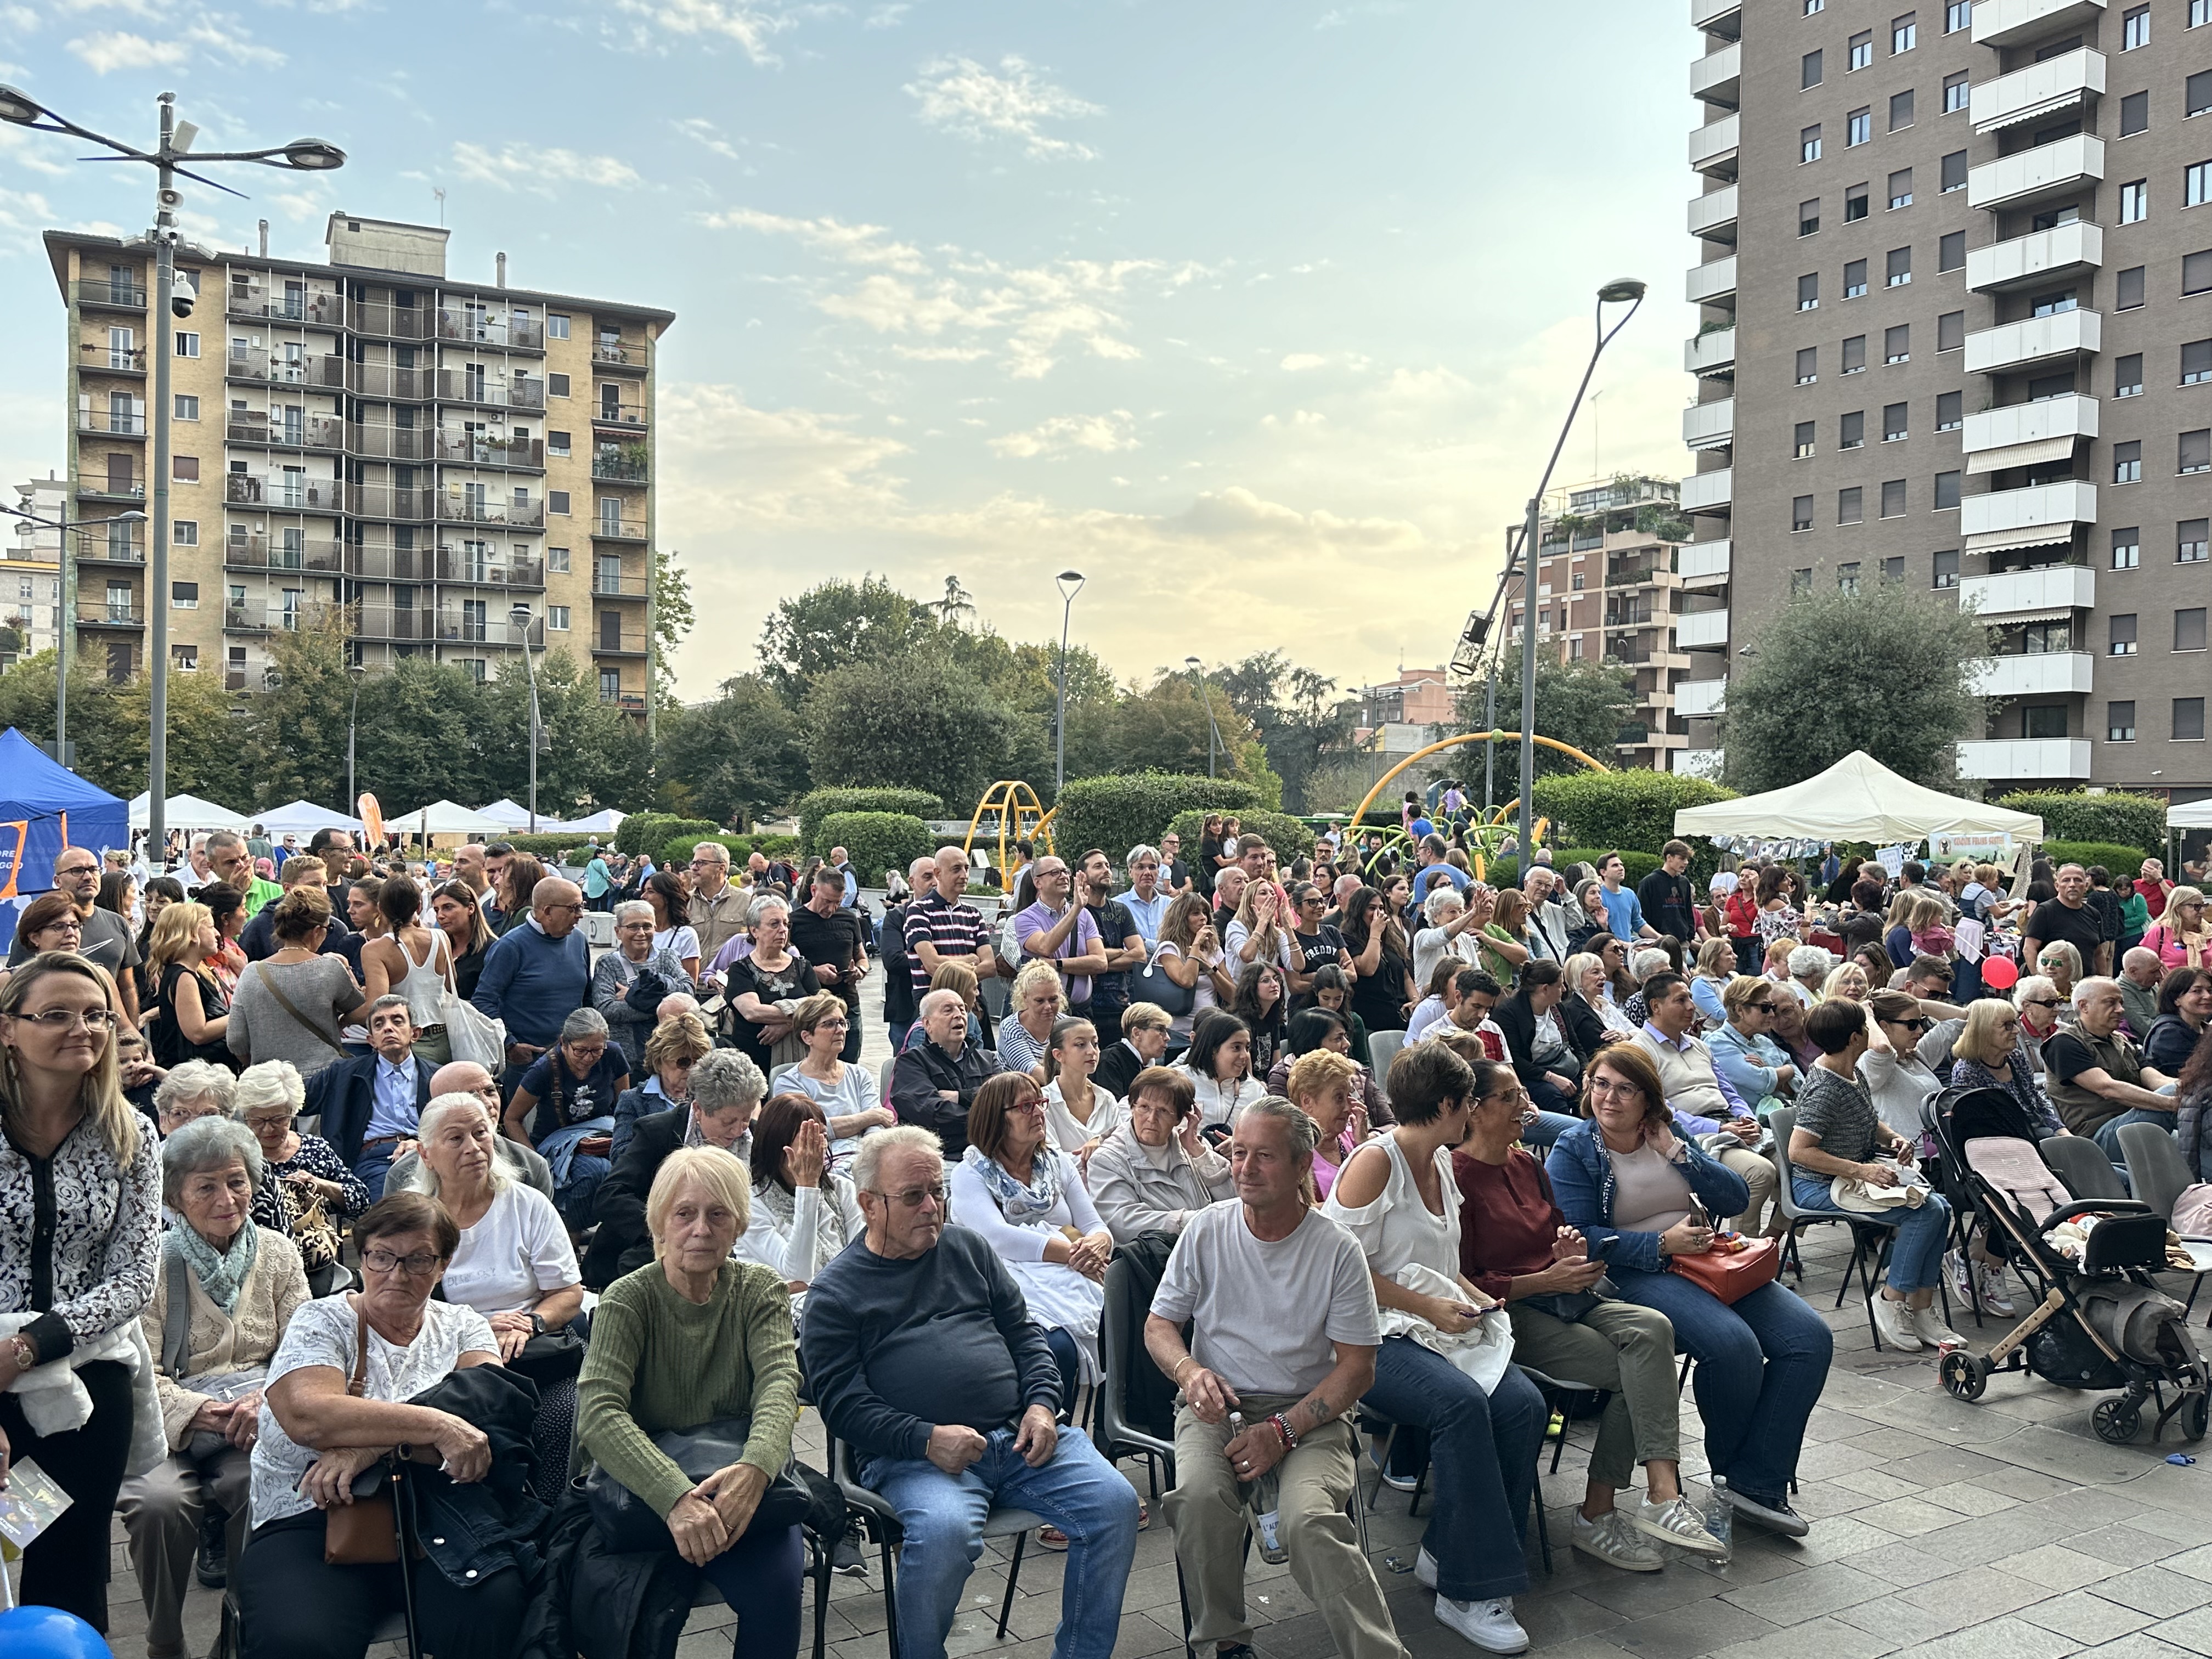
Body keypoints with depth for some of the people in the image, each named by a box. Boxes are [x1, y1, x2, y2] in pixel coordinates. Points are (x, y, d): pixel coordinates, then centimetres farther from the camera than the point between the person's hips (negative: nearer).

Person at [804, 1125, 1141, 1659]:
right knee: (943, 1530, -36)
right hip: (912, 1456, -4)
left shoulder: (969, 1247, 19)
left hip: (1019, 1435, 4)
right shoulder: (836, 1291, 5)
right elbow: (841, 1402, -4)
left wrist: (1042, 1404, 1)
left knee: (1114, 1502, -18)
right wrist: (926, 1439, -17)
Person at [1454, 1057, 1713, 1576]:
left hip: (1561, 1299, 7)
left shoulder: (1526, 1164, 16)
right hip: (1509, 1313, -7)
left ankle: (1661, 1495, -27)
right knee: (1634, 1374, -24)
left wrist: (1568, 1250, 1)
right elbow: (1462, 1285, -12)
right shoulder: (1455, 1177, -9)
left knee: (1651, 1329, -23)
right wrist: (1548, 1279, -16)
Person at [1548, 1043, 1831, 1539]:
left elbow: (1736, 1199, 7)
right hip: (1636, 1274, -6)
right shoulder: (1572, 1152, 0)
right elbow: (1580, 1237, -11)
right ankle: (1728, 1468, 0)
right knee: (1734, 1344, -30)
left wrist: (1678, 1153, -4)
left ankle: (1757, 1483, -9)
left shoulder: (1670, 1136, 15)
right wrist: (1661, 1244, -18)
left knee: (1811, 1338, -13)